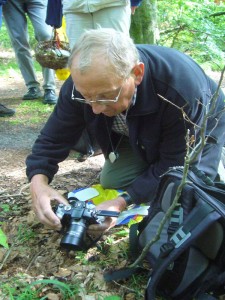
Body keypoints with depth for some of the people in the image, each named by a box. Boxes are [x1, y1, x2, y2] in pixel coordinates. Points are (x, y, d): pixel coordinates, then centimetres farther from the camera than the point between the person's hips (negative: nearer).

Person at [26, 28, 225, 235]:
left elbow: (175, 166, -34)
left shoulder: (182, 90, -44)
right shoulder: (83, 82, -31)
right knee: (111, 181, -8)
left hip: (200, 131, -3)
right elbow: (54, 137, -21)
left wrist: (124, 202, -44)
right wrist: (39, 181, -41)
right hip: (139, 135, 4)